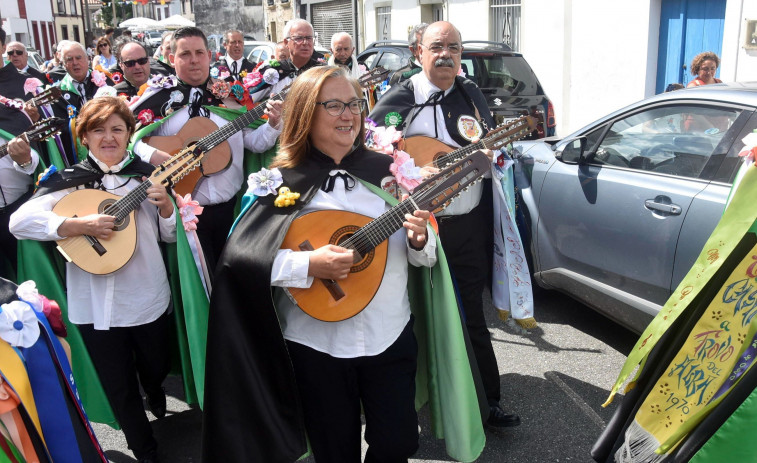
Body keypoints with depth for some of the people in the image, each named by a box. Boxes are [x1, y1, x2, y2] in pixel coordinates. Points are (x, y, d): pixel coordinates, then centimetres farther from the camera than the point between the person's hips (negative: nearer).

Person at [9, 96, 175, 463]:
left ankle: (154, 392, 58)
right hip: (96, 306, -2)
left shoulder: (147, 176, 2)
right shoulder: (71, 181, -5)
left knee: (156, 370, 21)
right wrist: (81, 225, -25)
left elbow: (172, 235, 7)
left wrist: (165, 205, -13)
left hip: (150, 299, 2)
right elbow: (18, 221, -17)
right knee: (119, 389, 11)